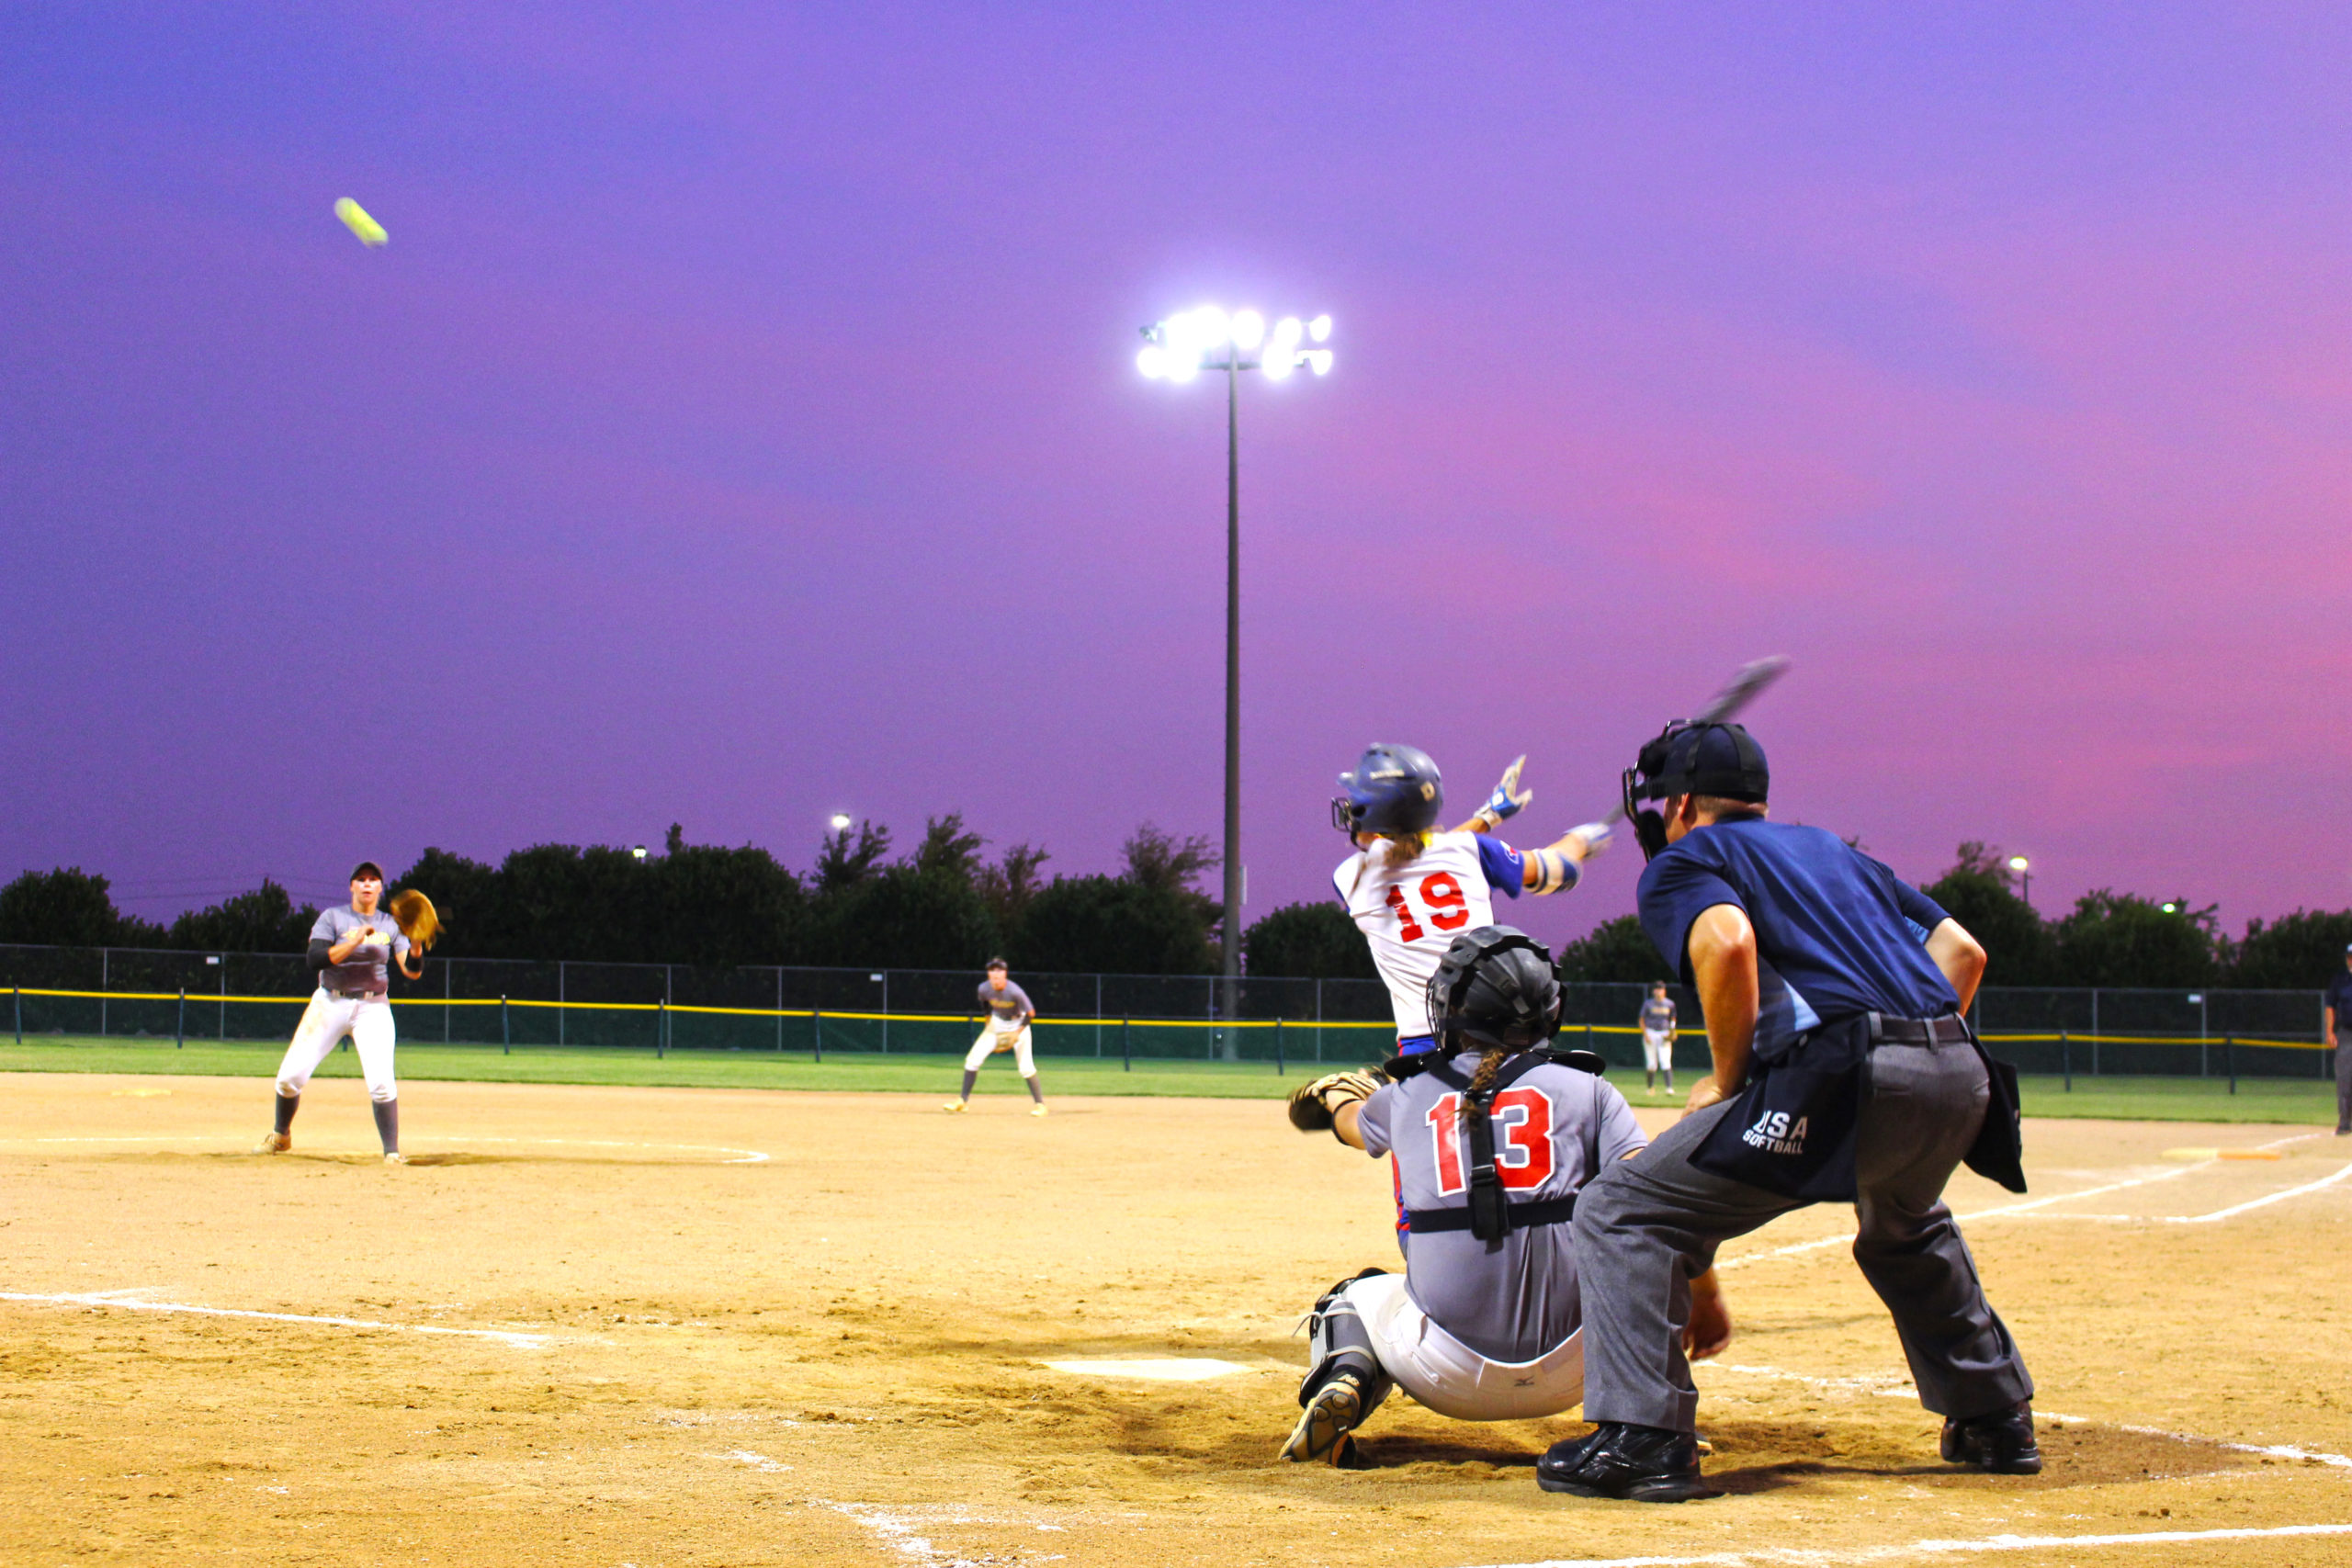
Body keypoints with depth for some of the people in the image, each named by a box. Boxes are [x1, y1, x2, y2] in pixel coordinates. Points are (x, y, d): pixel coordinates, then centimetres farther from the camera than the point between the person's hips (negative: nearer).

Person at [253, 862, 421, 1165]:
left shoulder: (391, 925, 4)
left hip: (372, 1008, 0)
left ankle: (392, 1151, -6)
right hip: (330, 1004, 0)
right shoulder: (332, 918, -3)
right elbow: (315, 960, -17)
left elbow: (412, 972, -3)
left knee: (381, 1081, -17)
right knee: (291, 1074, -2)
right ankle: (280, 1135, 24)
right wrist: (354, 942, -25)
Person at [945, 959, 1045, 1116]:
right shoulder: (984, 988, -17)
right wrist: (989, 1018, 4)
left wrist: (1017, 1034, -21)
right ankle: (963, 1100, 4)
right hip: (996, 1024, 4)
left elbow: (1030, 1014, -20)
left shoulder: (1015, 992, -31)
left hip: (1018, 1025, -4)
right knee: (973, 1058, -6)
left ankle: (1039, 1103, 2)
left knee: (1025, 1066, -14)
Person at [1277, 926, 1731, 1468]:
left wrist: (1334, 1097, 58)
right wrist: (1704, 1296, 0)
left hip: (1449, 1374, 0)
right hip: (1564, 1374, 0)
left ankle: (1344, 1379, -1)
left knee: (1355, 1300, 31)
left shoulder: (1408, 1097, 10)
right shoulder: (1587, 1090, 3)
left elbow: (1351, 1121, 34)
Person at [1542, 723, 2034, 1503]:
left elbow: (1727, 942, -12)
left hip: (1841, 1073, -7)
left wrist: (1726, 1080, -2)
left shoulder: (1682, 861, 11)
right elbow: (1962, 951, 24)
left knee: (1623, 1212, 0)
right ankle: (1996, 1421, 40)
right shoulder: (1838, 851, 32)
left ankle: (1642, 1438, -11)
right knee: (1905, 1229, 39)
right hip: (1961, 1074, 7)